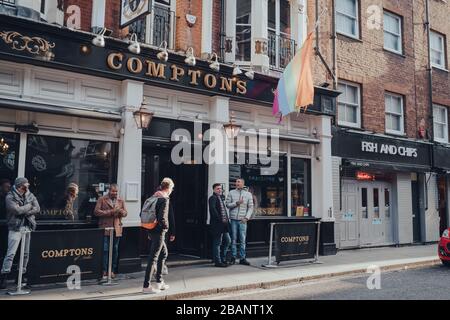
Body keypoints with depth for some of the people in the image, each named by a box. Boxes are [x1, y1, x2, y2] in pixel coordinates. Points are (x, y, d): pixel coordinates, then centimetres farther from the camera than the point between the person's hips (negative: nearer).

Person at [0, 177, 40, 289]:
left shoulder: (30, 195, 7)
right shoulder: (10, 197, -7)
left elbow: (37, 208, -2)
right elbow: (17, 210, -19)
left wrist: (24, 212, -13)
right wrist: (29, 206, -6)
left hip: (28, 227, 5)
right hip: (15, 228, -5)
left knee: (26, 253, 10)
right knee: (11, 253, -9)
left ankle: (22, 275, 21)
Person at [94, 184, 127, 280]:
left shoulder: (121, 201, 13)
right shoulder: (102, 199, 3)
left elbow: (125, 213, 13)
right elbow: (96, 211, -6)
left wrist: (121, 211, -11)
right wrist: (110, 212, -14)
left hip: (117, 229, 4)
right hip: (105, 228, -3)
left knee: (115, 250, 6)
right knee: (105, 250, -4)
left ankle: (112, 270, 15)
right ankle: (104, 271, 4)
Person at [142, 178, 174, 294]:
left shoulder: (152, 197, 10)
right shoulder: (164, 199, -16)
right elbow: (162, 218, -26)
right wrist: (166, 226, -8)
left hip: (152, 230, 9)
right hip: (159, 231, -9)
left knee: (163, 253, 21)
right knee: (153, 257, -3)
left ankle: (159, 282, 27)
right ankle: (146, 286, 2)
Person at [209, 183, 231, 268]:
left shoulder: (221, 197, 18)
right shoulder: (212, 198, -9)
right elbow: (213, 209, -23)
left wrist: (227, 218, 10)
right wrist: (220, 219, -22)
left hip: (224, 223, 9)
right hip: (217, 224, -9)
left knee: (228, 241, 12)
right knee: (217, 243, -1)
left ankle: (223, 259, 24)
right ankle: (218, 262, 7)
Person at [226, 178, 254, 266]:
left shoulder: (248, 194, 7)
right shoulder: (231, 193, 7)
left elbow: (250, 207, 5)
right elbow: (228, 205, 2)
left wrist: (247, 217, -7)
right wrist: (236, 203, -12)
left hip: (243, 220, 0)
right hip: (233, 219, 0)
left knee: (243, 240, 0)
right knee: (233, 239, 3)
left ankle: (242, 258, 6)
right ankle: (233, 257, 10)